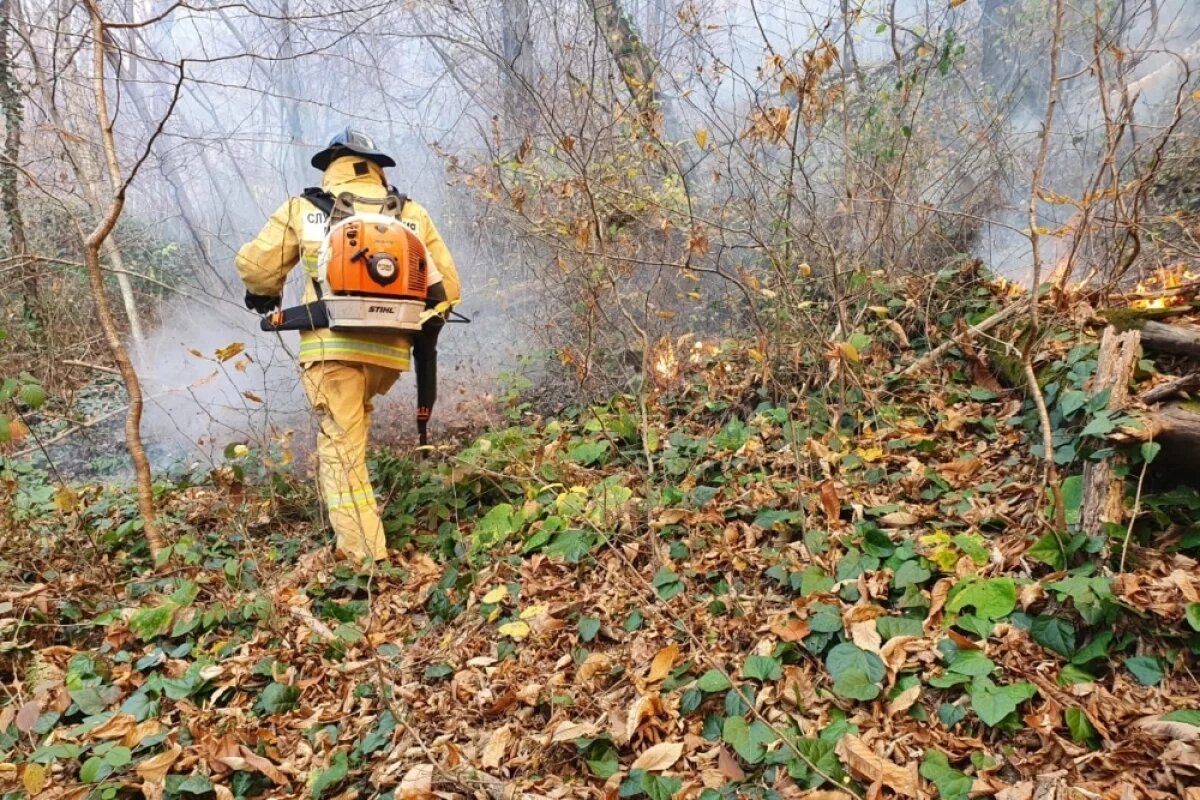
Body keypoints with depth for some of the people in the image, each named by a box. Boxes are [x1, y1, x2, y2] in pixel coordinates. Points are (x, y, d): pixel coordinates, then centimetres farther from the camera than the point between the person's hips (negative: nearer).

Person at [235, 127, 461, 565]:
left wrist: (265, 295, 30)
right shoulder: (413, 214, 13)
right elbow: (448, 286, 10)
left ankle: (366, 558, -2)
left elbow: (254, 265, 8)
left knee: (341, 449, 2)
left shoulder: (303, 209, 8)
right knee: (354, 420, 29)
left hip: (331, 345, -3)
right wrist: (427, 330, 25)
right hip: (390, 350, 3)